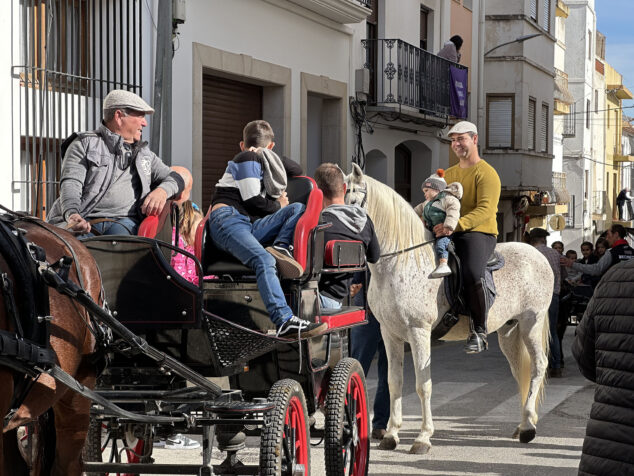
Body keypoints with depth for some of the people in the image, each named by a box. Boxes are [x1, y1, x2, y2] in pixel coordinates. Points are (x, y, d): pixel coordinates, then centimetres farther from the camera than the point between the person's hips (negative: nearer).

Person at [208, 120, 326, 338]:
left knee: (299, 208, -7)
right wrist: (278, 206, 15)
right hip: (227, 219, -8)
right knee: (263, 260, -35)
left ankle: (281, 247, -32)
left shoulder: (262, 161, 33)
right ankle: (284, 321, -52)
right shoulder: (248, 159, 7)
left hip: (251, 225, 8)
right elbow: (253, 202, -2)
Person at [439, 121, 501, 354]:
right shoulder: (448, 175, 22)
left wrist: (456, 225, -30)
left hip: (479, 232, -8)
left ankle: (479, 332, -24)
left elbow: (485, 210, -17)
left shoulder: (486, 173, -3)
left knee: (471, 273, -34)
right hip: (448, 235, 8)